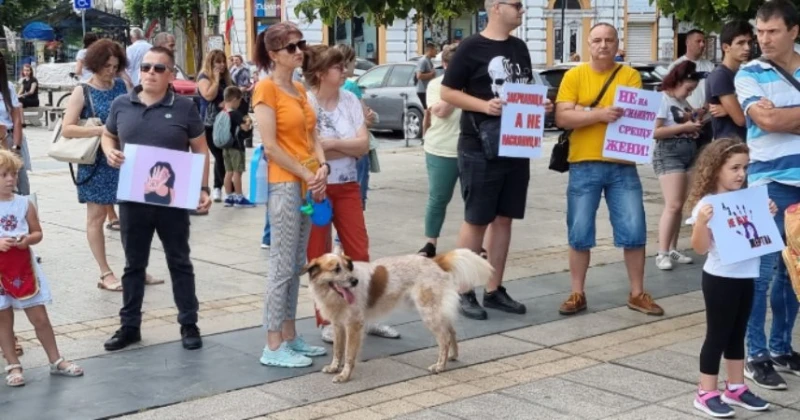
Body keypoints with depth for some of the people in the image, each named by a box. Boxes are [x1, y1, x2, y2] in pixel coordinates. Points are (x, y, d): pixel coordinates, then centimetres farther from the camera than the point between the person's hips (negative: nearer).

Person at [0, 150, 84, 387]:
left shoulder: (24, 203, 0)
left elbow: (38, 233, 6)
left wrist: (28, 239, -15)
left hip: (24, 270, 2)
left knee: (40, 318, 8)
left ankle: (56, 361, 19)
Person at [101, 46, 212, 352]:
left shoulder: (184, 107, -3)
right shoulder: (121, 105, 2)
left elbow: (200, 150, 2)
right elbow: (108, 136, 18)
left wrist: (203, 188, -5)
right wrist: (110, 152, -5)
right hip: (133, 198, 2)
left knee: (179, 262, 9)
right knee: (134, 264, 12)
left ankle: (189, 325, 18)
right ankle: (129, 326, 23)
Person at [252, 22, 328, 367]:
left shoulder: (299, 89, 14)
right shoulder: (266, 88, -10)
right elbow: (270, 146, -16)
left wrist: (322, 168, -4)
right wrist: (306, 175, -14)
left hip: (308, 183, 8)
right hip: (284, 184, -8)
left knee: (296, 266, 12)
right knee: (282, 267, -6)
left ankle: (290, 337, 19)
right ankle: (273, 347, -1)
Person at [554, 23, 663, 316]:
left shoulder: (631, 76, 6)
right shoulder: (574, 76, 3)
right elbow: (562, 118, -6)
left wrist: (584, 111, -13)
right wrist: (601, 113, -21)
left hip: (622, 165, 1)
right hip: (584, 165, -1)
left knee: (634, 231, 2)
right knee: (579, 234, 4)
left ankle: (637, 294, 15)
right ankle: (577, 294, 15)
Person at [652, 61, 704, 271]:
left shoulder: (684, 102, 16)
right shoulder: (663, 99, -7)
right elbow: (655, 132, -16)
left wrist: (695, 125, 6)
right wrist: (684, 127, -16)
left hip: (690, 153, 8)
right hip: (669, 154, -8)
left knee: (679, 205, 7)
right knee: (673, 205, -14)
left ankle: (672, 250, 13)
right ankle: (662, 253, -11)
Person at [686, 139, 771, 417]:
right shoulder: (706, 205, -15)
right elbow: (700, 248, -18)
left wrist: (768, 216, 2)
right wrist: (701, 222, -33)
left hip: (745, 277, 7)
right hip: (720, 279, -7)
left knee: (737, 335, 17)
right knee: (717, 336, 1)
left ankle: (736, 388, 29)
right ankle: (706, 394, 11)